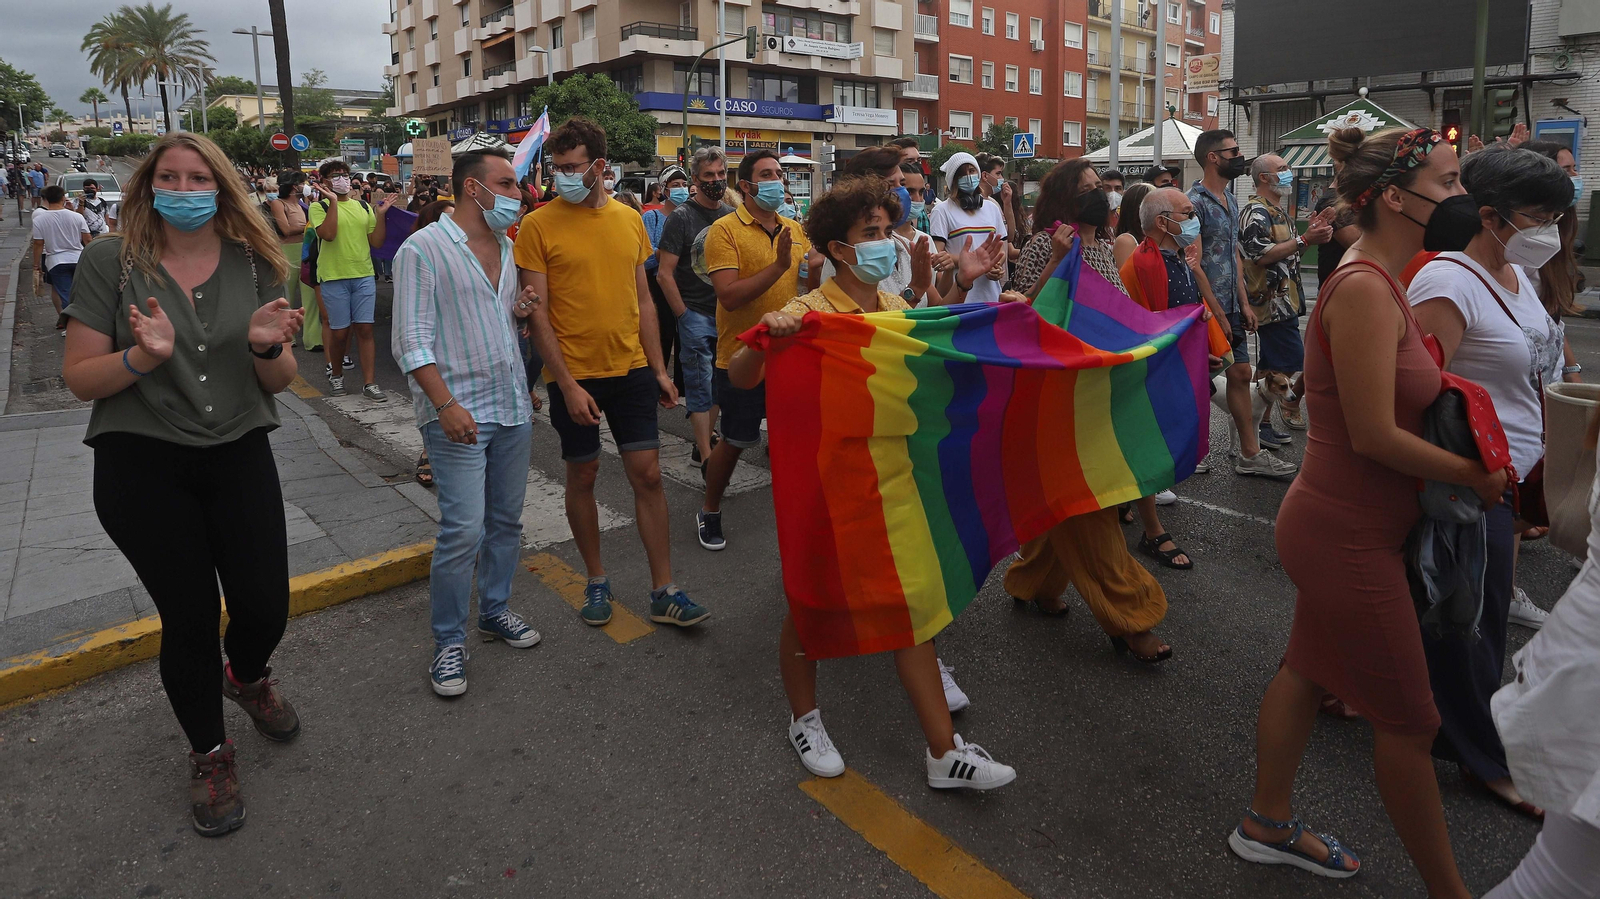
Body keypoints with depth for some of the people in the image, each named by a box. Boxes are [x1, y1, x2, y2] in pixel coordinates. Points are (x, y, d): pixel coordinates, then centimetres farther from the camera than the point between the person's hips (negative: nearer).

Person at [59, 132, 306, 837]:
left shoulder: (254, 263, 2)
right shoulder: (110, 261, -5)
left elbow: (281, 381, 4)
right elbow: (80, 379, -6)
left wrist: (267, 347, -18)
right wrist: (144, 356, -25)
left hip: (239, 456, 2)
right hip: (141, 464, -2)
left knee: (266, 607, 2)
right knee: (190, 618, 6)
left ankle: (247, 676, 41)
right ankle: (210, 753, 31)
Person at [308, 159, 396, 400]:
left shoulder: (364, 207, 11)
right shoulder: (319, 207, 0)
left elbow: (377, 242, 7)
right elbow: (328, 234, -18)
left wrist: (381, 215, -4)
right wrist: (333, 201, -17)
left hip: (364, 275, 3)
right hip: (334, 278, -3)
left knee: (365, 328, -1)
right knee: (340, 331, 2)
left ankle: (369, 383, 1)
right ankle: (336, 374, 26)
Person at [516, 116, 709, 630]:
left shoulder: (630, 220, 6)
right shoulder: (539, 226, -6)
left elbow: (643, 299, 11)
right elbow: (538, 313, -9)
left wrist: (659, 369, 7)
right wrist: (568, 384, -15)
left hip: (632, 369, 3)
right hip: (574, 376, -3)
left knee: (648, 475, 3)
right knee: (582, 475, 9)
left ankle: (664, 592, 12)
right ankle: (597, 581, 27)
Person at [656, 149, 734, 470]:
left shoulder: (732, 215, 9)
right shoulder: (681, 217, -7)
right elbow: (664, 274, -9)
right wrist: (683, 315, -11)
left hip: (727, 313, 5)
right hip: (696, 313, -5)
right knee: (700, 384, -3)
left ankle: (707, 438, 27)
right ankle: (706, 456, 0)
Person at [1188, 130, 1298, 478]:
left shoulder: (1229, 199, 15)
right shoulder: (1195, 201, -15)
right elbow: (1194, 264, -20)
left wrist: (1243, 303, 14)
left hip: (1231, 307, 9)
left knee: (1241, 374, 12)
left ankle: (1250, 454, 21)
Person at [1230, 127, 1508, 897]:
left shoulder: (1379, 280, 7)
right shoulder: (1365, 289, -23)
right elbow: (1374, 436, -24)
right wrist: (1475, 475, -12)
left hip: (1340, 522, 10)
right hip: (1349, 534, -10)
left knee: (1309, 671, 21)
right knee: (1408, 719, 6)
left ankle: (1266, 825, 40)